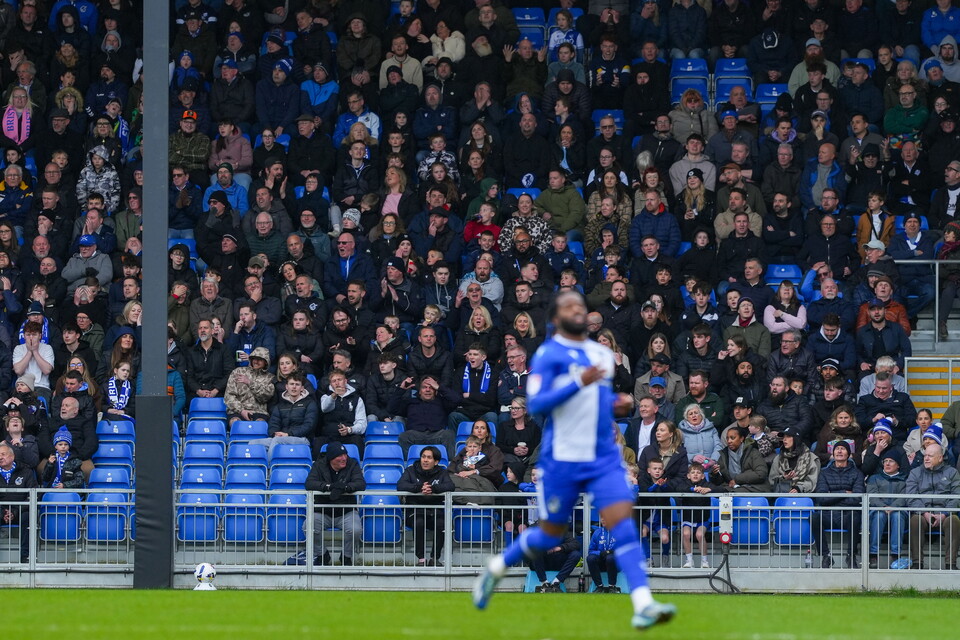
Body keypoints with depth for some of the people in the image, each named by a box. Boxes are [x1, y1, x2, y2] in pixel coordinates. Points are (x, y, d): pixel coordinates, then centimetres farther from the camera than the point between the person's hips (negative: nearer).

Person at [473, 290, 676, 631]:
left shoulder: (603, 355, 14)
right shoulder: (548, 354, -7)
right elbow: (537, 403, -18)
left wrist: (616, 402, 8)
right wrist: (579, 383, -27)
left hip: (604, 458, 5)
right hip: (562, 459, -5)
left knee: (624, 523, -13)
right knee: (550, 535, 7)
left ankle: (643, 606, -21)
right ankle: (496, 568, 33)